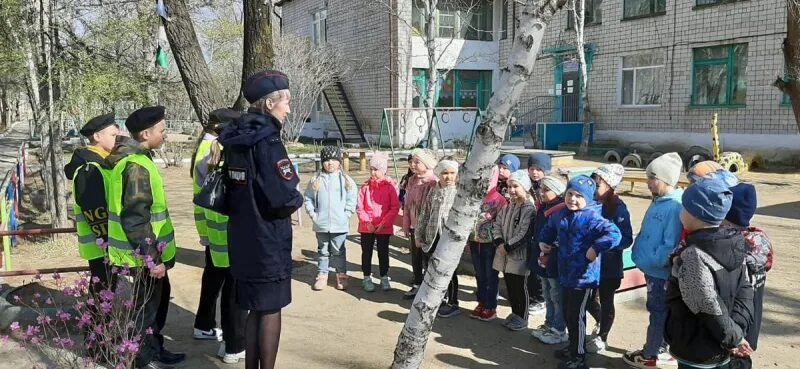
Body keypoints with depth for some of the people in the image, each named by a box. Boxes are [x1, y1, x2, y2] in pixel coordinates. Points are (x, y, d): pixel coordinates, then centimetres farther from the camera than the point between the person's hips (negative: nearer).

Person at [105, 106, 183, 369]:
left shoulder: (135, 158, 10)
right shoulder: (136, 165, -22)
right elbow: (136, 219, -26)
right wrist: (151, 258, -23)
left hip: (150, 249, 10)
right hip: (145, 253, -10)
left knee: (159, 296, 21)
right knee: (147, 303, 4)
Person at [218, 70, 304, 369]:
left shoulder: (235, 139, 8)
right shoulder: (267, 142, -19)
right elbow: (285, 199, -26)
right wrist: (297, 200, -6)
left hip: (242, 240, 8)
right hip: (268, 242, -8)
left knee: (255, 309, 18)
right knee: (270, 310, 4)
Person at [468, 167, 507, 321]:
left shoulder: (499, 199, -9)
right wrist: (468, 239, 8)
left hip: (490, 243, -5)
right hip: (475, 242, 5)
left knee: (491, 276, 6)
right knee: (479, 275, 15)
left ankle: (491, 307, 15)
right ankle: (482, 303, 27)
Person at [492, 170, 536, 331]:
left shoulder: (529, 209, -14)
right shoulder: (507, 206, 9)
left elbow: (524, 235, -19)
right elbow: (497, 224, 9)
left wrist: (507, 247, -16)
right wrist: (499, 243, -7)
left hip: (519, 255, -7)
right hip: (504, 253, 7)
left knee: (520, 288, 4)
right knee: (510, 286, 16)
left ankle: (522, 318, 17)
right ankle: (515, 314, 31)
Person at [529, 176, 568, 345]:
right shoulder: (543, 209, 9)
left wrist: (548, 255, -21)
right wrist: (537, 255, 13)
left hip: (555, 263, -9)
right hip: (542, 261, 9)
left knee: (557, 297, 2)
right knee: (547, 295, 19)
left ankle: (559, 331, 12)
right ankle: (549, 325, 32)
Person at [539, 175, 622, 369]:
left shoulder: (591, 217, -21)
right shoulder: (560, 214, 5)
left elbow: (614, 234, -33)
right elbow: (549, 228, 28)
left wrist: (595, 249, -30)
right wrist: (543, 241, 15)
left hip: (583, 276, -8)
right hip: (566, 273, 8)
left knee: (576, 317, 2)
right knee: (568, 315, 20)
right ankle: (573, 347, 39)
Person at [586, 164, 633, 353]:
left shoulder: (618, 208, -16)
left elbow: (627, 239, -19)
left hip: (609, 265, -5)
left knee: (606, 301, 12)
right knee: (588, 299, 16)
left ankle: (602, 338, 29)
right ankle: (601, 322, 45)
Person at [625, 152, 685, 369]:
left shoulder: (676, 206, -23)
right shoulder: (659, 201, 7)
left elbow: (672, 244, -27)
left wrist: (652, 261, -19)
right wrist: (639, 254, 9)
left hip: (662, 272, -9)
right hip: (652, 269, 9)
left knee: (658, 312, 6)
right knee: (659, 311, 20)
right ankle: (658, 350, 33)